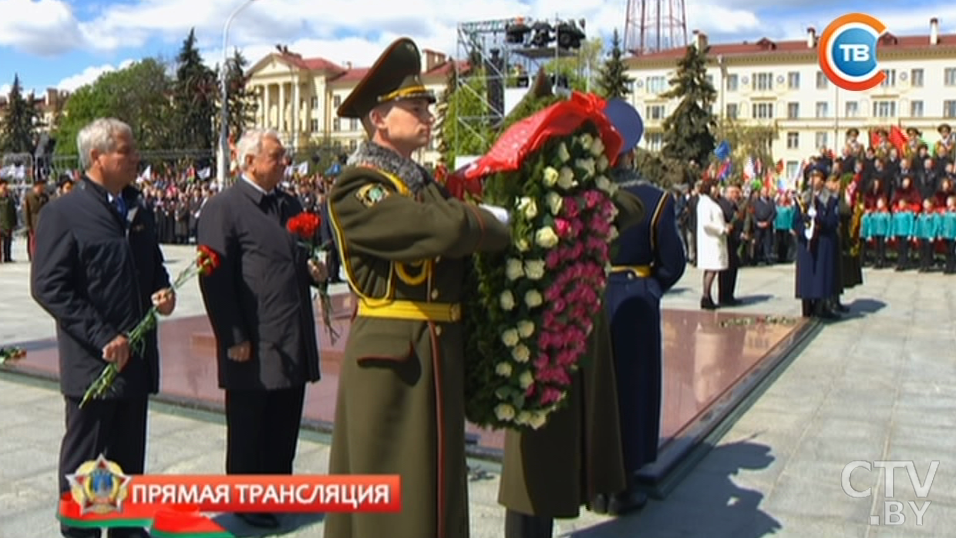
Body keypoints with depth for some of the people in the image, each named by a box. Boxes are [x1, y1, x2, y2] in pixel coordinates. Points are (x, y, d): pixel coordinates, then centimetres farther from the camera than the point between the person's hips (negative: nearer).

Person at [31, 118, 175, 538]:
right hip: (93, 362, -6)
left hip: (137, 357, 6)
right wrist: (104, 338, -18)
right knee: (84, 462, 6)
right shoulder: (63, 214, -8)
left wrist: (164, 291, -1)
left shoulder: (137, 210, 12)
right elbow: (48, 287, -14)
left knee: (129, 456, 15)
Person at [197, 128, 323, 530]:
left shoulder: (289, 204, 15)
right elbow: (215, 279, -13)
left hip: (294, 342, 7)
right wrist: (234, 339, -17)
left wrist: (315, 270, 3)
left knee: (285, 426, 16)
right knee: (248, 431, 9)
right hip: (254, 345, -7)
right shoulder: (223, 208, -8)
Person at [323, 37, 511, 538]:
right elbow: (445, 230, -25)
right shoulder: (356, 189, -14)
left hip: (440, 350, 8)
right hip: (390, 352, -8)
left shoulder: (426, 183, 15)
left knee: (434, 479, 18)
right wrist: (499, 222, -8)